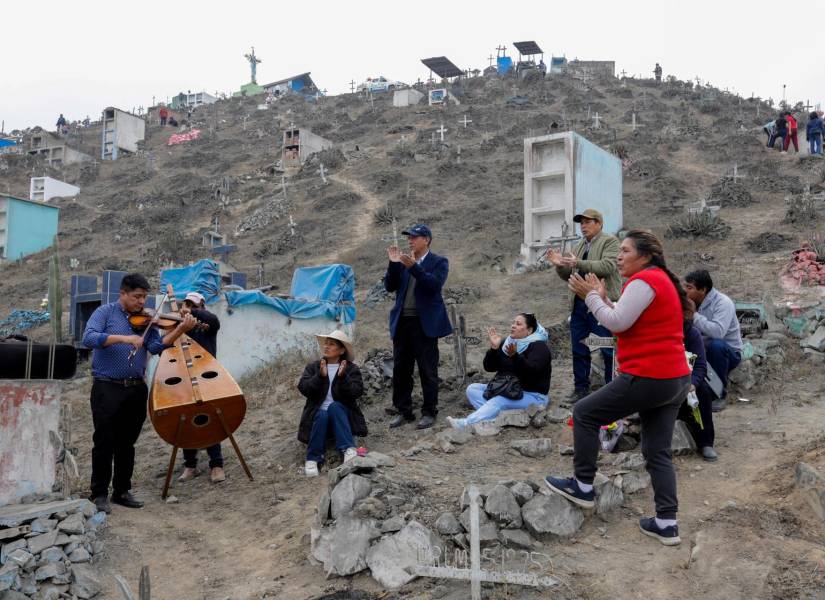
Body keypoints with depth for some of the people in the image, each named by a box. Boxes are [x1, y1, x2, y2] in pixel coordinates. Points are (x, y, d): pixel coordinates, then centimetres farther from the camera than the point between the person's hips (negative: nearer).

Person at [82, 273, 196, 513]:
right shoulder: (105, 312, -1)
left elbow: (157, 346, -6)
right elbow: (89, 338, -17)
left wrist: (180, 329, -20)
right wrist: (123, 338, -28)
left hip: (136, 389, 4)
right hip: (107, 388, -4)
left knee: (127, 444, 12)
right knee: (104, 443, 0)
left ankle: (122, 491, 24)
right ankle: (99, 494, 12)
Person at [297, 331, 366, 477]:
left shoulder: (351, 369, 5)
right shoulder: (313, 367, 9)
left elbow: (357, 392, -10)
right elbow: (303, 388, -6)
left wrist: (343, 377, -25)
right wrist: (320, 376, -20)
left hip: (342, 415, -1)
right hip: (318, 414, 1)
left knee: (335, 406, -33)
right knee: (322, 415, -33)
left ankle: (349, 449, -41)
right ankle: (313, 459, -30)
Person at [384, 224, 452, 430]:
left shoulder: (438, 262, 1)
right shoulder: (403, 262, 13)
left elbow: (435, 284, -16)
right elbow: (390, 286, 5)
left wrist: (414, 267, -24)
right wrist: (394, 264, -7)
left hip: (425, 324, -5)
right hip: (402, 322, 5)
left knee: (427, 371, 1)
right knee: (400, 369, 9)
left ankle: (429, 412, 12)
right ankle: (404, 411, 19)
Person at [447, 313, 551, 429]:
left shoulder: (539, 346, -8)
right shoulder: (506, 343, 11)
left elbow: (531, 371, -26)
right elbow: (489, 367, 3)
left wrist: (515, 356, -42)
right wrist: (494, 348, -14)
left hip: (532, 395, -8)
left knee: (499, 401, -34)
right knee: (472, 388, -8)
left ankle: (466, 423, -52)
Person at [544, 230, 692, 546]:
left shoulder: (644, 281, -13)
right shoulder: (661, 280, 19)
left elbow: (618, 323, -18)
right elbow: (628, 324, 21)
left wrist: (590, 297, -7)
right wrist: (603, 298, 12)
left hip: (647, 378, -10)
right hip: (674, 379, 10)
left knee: (584, 414, 4)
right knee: (658, 453, 12)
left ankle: (583, 486, 13)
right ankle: (666, 523, 13)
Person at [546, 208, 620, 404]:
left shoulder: (610, 242, -2)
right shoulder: (579, 246, 19)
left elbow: (607, 266, -19)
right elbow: (568, 276, 19)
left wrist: (578, 263, -25)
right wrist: (560, 265, -1)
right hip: (579, 305, 7)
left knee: (609, 351, -1)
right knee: (579, 350, 11)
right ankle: (581, 388, 20)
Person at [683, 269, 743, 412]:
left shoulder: (723, 303, -19)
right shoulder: (692, 303, 0)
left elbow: (717, 332, -38)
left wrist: (693, 315, -32)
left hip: (727, 352, -5)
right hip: (702, 352, 5)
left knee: (716, 345, -38)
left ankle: (720, 395, -18)